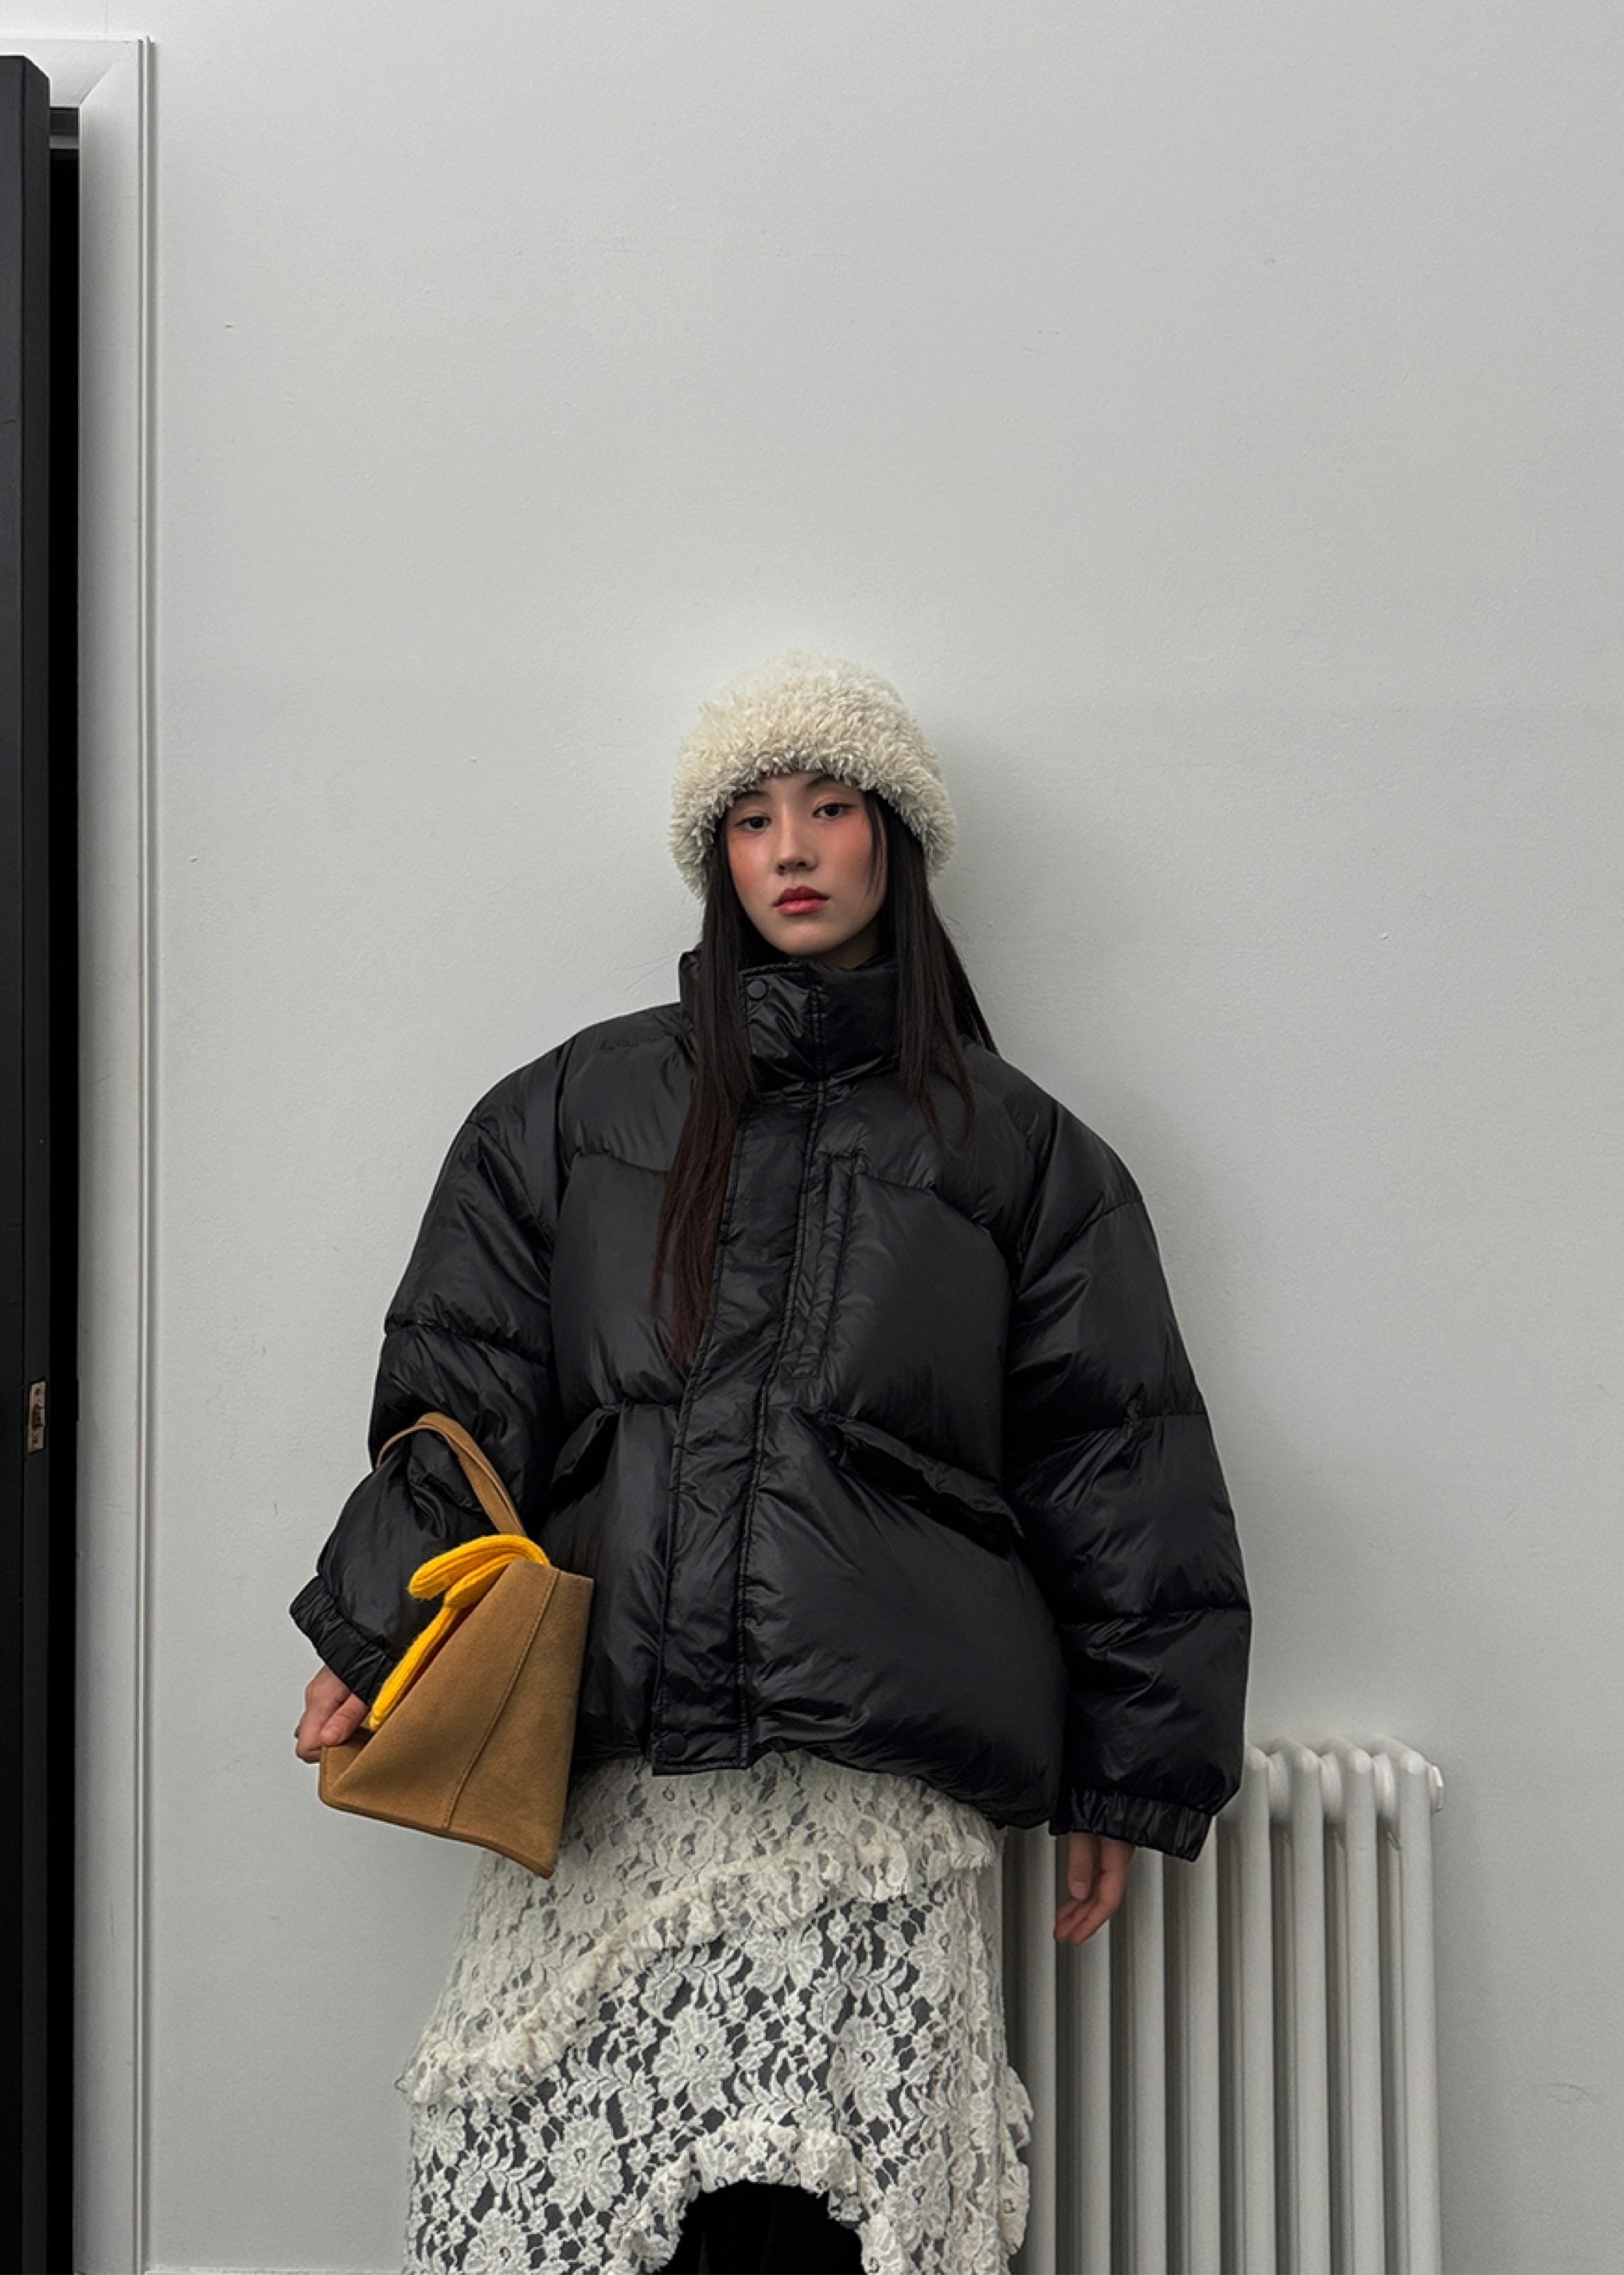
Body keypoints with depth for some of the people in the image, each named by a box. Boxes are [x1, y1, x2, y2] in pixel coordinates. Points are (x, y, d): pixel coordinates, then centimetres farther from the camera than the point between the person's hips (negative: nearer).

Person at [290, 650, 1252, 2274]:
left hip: (884, 1780, -1)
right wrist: (369, 1639, 2)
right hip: (604, 1765, 1)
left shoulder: (1012, 1146, 13)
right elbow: (459, 1382, 12)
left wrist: (1123, 1778, 9)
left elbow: (1115, 1468, 12)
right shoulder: (576, 1108, 17)